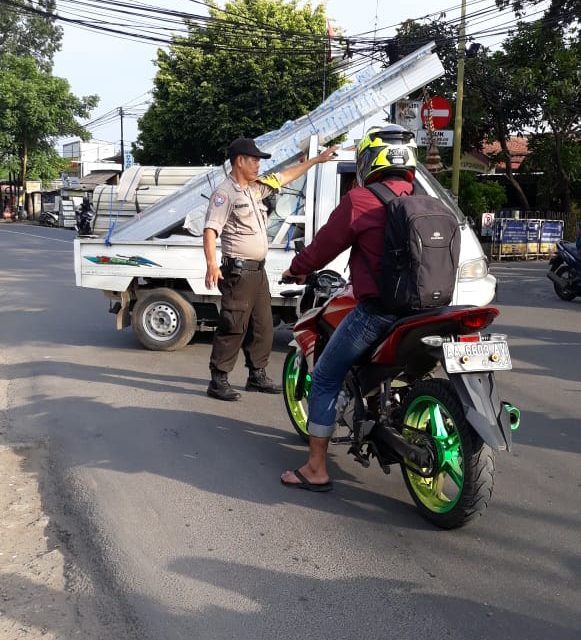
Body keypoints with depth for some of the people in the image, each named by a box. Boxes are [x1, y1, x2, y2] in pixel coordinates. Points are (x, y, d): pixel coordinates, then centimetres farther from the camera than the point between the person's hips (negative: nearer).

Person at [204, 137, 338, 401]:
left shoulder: (256, 187, 14)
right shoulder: (225, 193, -12)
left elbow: (285, 176, 26)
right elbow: (210, 230, -20)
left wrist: (316, 160, 28)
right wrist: (211, 264, -32)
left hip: (258, 270, 9)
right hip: (238, 271, -9)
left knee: (262, 327, 15)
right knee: (233, 328, -8)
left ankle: (257, 375, 26)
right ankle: (218, 381, -1)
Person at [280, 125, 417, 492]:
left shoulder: (360, 200, -9)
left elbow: (326, 244, -2)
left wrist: (297, 270, 18)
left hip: (376, 310, -6)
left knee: (326, 380, 6)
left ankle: (316, 470, 8)